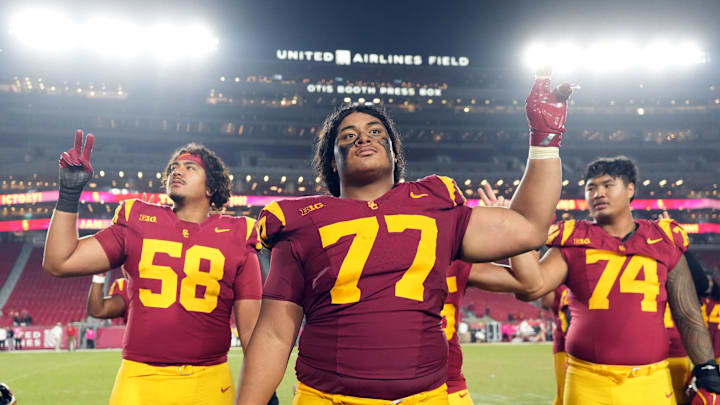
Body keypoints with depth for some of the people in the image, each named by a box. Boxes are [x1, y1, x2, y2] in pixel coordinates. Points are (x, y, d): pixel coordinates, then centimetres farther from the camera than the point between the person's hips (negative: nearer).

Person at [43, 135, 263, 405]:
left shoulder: (236, 238, 4)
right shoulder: (137, 223, 8)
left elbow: (251, 325, 4)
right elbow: (59, 262, 5)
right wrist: (70, 192, 1)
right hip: (139, 380, 1)